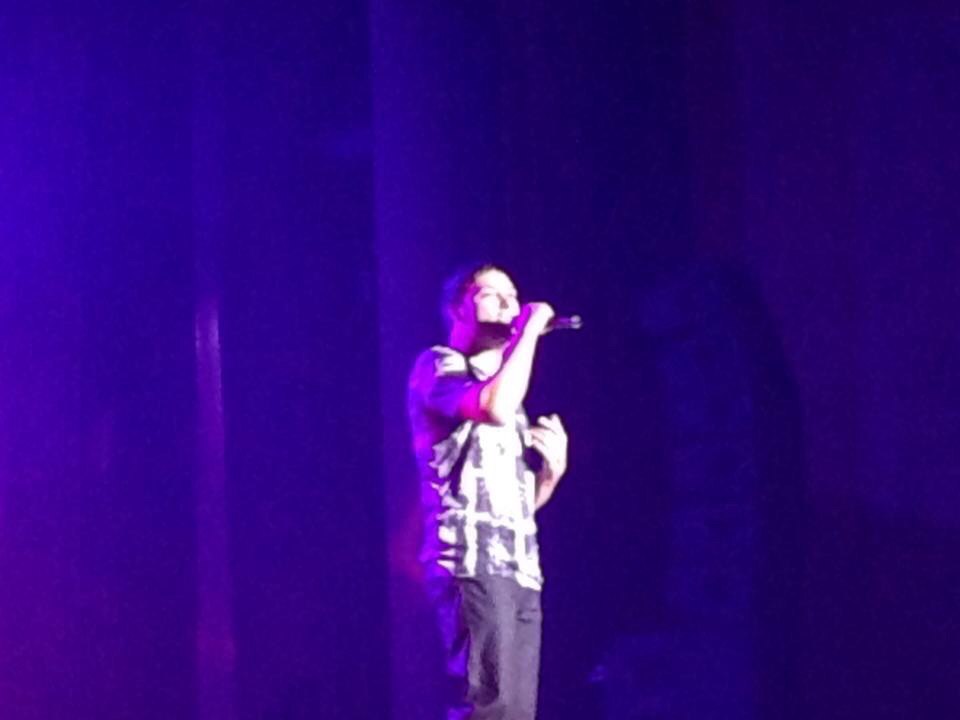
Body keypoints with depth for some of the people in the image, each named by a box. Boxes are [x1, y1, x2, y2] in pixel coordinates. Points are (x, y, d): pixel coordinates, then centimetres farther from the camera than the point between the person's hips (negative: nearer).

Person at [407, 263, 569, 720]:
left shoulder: (503, 387, 26)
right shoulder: (437, 367, 2)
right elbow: (496, 408, -21)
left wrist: (552, 466, 7)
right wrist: (530, 331, -9)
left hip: (519, 568, 8)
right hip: (472, 564, -8)